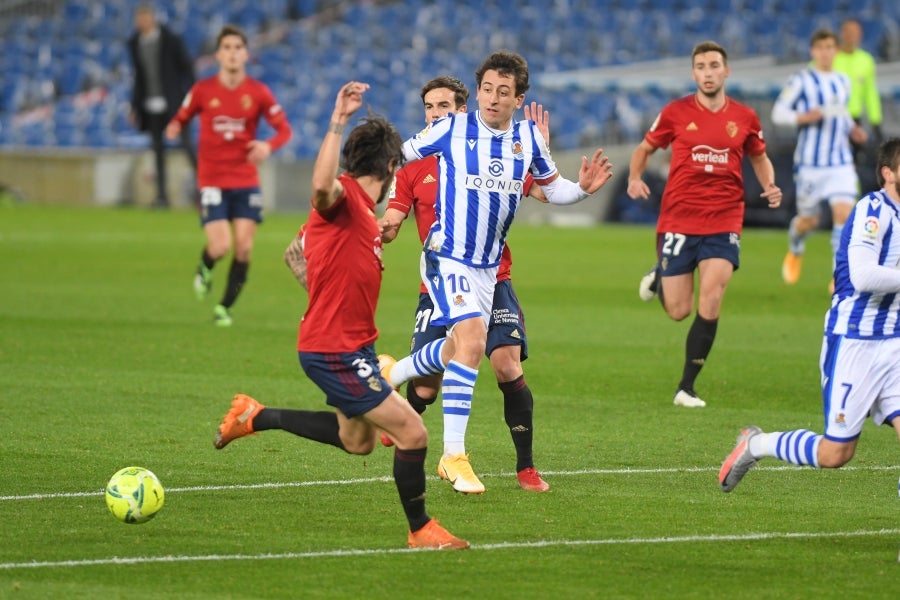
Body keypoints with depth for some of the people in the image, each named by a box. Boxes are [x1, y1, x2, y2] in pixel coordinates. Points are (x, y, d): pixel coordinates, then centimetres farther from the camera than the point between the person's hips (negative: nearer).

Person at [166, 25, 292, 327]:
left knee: (243, 248, -4)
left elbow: (284, 129, 0)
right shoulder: (203, 90, -3)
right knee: (220, 246, -14)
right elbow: (181, 118, 8)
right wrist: (174, 128, -16)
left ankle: (225, 307, 15)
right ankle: (205, 268, 23)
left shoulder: (258, 92, -2)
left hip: (246, 180, 2)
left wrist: (268, 146, -21)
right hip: (212, 180, -2)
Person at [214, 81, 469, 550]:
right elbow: (321, 186, -43)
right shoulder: (344, 195, -17)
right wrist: (337, 124, -47)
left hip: (352, 346, 10)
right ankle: (421, 531, 7)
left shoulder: (362, 211, 12)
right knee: (412, 434, -9)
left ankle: (254, 417, 33)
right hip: (334, 350, -10)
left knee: (357, 440, 27)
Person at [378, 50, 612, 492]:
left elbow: (553, 189, 14)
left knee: (459, 348, 18)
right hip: (447, 258, -6)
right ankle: (453, 455, -17)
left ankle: (390, 373, 48)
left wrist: (583, 188, -5)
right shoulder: (451, 129, -9)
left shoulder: (529, 137, 2)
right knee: (473, 341, -22)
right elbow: (398, 156, 3)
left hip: (488, 266, 6)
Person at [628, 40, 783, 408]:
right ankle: (659, 277, 39)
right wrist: (635, 178, -10)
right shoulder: (676, 113, -2)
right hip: (678, 221, -1)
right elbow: (645, 148, 10)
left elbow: (759, 157, 19)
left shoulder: (744, 118, 3)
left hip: (724, 223, 1)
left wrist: (769, 186, -1)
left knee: (710, 303, -14)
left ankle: (686, 388, -1)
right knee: (678, 311, 2)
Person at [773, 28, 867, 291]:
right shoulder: (801, 81, -4)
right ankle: (795, 251, 43)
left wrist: (852, 129, 8)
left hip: (841, 162, 3)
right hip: (810, 161, -3)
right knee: (809, 220, 8)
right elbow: (778, 113, -5)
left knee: (843, 213, -14)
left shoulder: (843, 82, 11)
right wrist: (803, 118, -23)